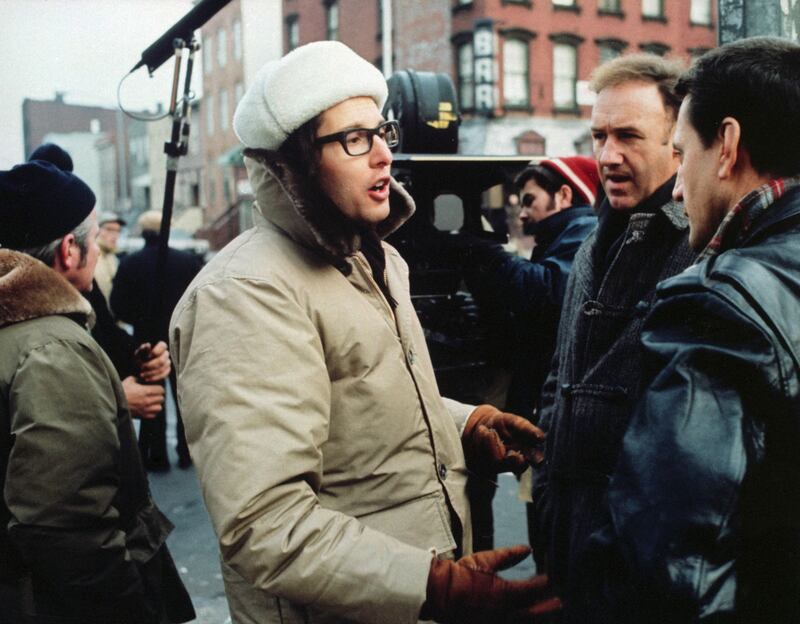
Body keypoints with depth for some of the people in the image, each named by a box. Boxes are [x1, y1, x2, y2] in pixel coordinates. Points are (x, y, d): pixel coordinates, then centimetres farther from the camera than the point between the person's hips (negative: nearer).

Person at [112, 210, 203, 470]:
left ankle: (156, 456, 12)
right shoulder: (188, 261, -7)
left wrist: (140, 320, 7)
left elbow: (118, 307, -9)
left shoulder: (129, 264, -9)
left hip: (147, 339, -1)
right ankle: (186, 453, 20)